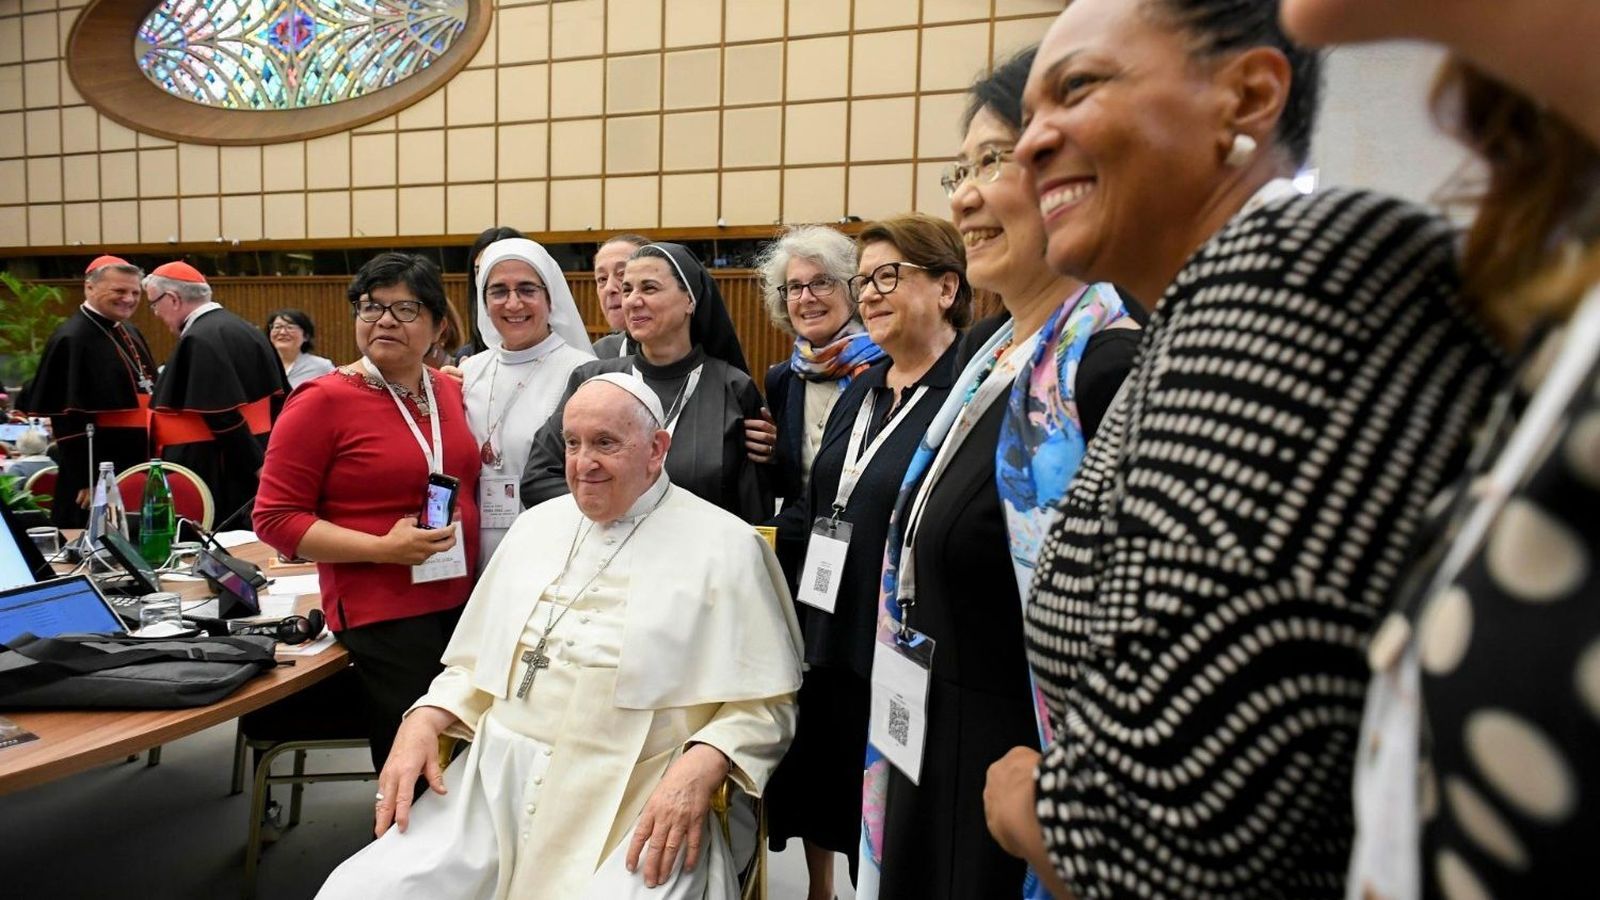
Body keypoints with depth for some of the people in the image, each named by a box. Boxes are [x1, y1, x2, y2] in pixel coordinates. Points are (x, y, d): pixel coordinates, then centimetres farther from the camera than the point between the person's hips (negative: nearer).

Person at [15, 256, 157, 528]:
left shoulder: (129, 333, 11)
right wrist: (87, 480, -20)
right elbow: (69, 418, -19)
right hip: (97, 476, -8)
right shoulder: (71, 339, -15)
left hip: (136, 464, 8)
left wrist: (152, 460, 16)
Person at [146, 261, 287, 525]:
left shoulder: (199, 341, -17)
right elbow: (278, 399, 13)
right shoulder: (244, 329, 11)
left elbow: (223, 416, -21)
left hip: (208, 473, -9)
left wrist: (257, 464, -15)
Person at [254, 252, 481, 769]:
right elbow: (275, 517, -8)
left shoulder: (450, 391, 8)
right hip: (380, 614, -5)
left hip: (462, 602, 5)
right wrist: (381, 548, -18)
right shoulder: (324, 401, -8)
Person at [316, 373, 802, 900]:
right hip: (497, 785, 5)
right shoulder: (536, 525, 15)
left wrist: (698, 770, -21)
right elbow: (477, 664, 21)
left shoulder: (725, 546, -2)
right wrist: (422, 724, 3)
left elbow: (764, 704, -5)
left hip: (634, 810, -4)